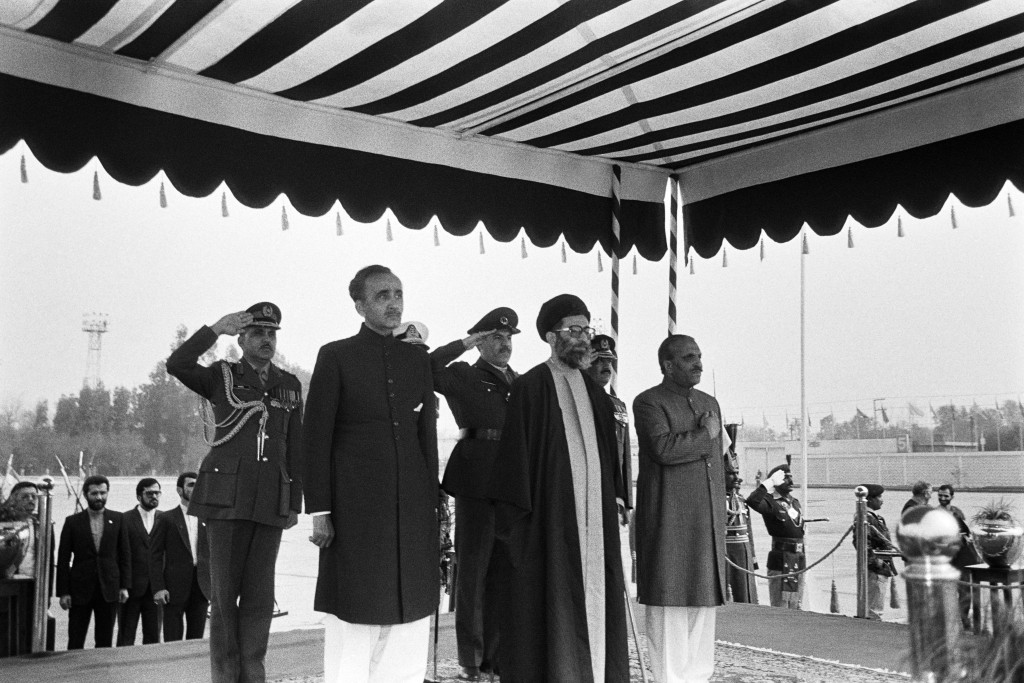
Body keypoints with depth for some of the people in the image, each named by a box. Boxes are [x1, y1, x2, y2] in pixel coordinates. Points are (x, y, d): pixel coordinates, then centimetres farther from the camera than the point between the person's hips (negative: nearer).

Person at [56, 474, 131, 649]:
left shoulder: (117, 519, 4)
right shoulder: (73, 522, 1)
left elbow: (125, 554, 5)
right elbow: (63, 559, 1)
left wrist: (125, 585, -2)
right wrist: (63, 592, -5)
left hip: (108, 588, 1)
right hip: (80, 589, -1)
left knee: (105, 641, 6)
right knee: (75, 642, 2)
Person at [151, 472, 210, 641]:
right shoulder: (167, 519, 2)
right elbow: (155, 556, -1)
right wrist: (158, 588, -10)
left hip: (201, 588, 3)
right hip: (175, 587, -3)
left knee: (196, 640, 6)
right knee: (172, 641, -1)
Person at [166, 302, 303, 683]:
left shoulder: (290, 386, 12)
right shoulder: (222, 377, 6)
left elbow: (294, 449, 12)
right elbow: (176, 364, -14)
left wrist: (295, 504, 8)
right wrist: (216, 329, -15)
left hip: (271, 501, 2)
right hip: (227, 496, -2)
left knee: (260, 592, 3)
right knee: (225, 590, 1)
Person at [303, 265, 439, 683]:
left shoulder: (418, 359, 13)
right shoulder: (336, 356, 1)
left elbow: (427, 435, 14)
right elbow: (316, 438, -3)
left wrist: (432, 503, 9)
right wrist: (319, 511, -8)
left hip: (412, 508, 4)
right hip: (356, 509, -4)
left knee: (409, 623, 6)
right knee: (354, 622, 0)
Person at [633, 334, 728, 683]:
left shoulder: (709, 403, 18)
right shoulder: (648, 402, -5)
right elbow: (663, 448, -22)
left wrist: (719, 516, 19)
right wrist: (706, 434, -8)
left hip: (709, 523, 7)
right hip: (669, 521, -7)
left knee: (704, 601, 10)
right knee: (670, 603, -3)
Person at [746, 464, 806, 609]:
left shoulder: (795, 501, 14)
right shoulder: (770, 502, -10)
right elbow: (752, 501, -33)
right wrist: (769, 483, -25)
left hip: (799, 559, 7)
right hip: (781, 560, -7)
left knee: (796, 608, 15)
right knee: (780, 609, -4)